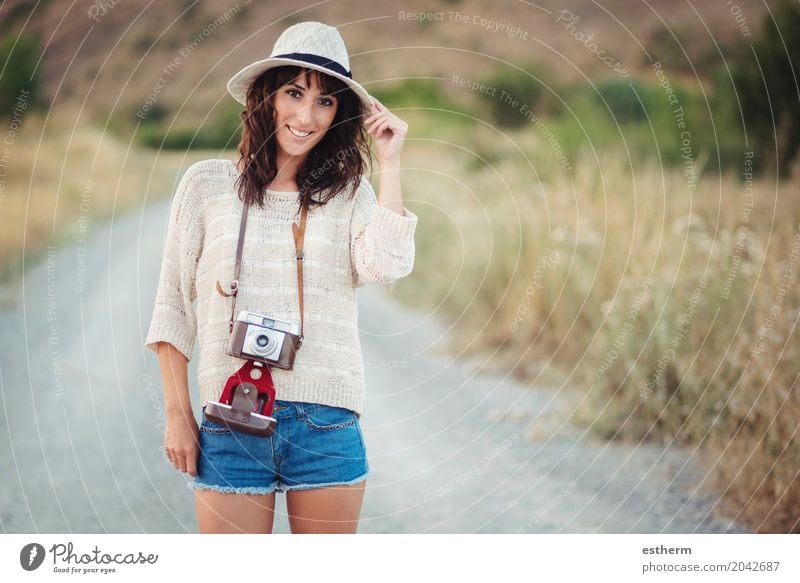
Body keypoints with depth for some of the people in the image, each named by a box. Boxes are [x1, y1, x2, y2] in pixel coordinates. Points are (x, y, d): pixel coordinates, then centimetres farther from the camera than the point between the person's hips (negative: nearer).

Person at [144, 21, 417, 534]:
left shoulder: (349, 193, 6)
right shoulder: (208, 183, 4)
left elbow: (387, 266, -13)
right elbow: (173, 303, 6)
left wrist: (390, 164, -7)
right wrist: (178, 414, 2)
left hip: (327, 420, 1)